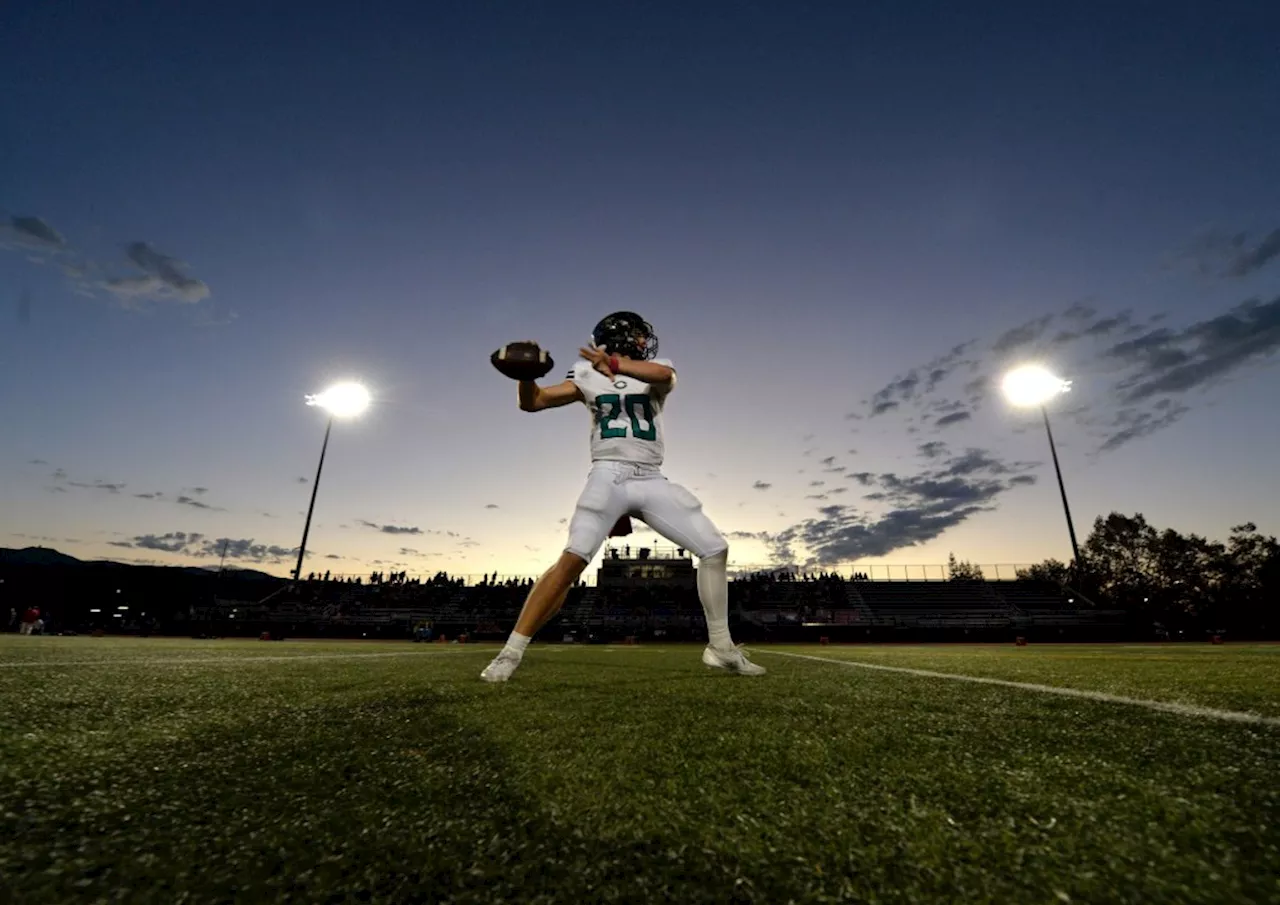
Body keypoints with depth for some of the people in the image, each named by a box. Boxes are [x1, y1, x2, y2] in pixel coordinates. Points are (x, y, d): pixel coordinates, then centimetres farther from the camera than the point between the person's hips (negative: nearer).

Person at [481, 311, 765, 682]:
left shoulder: (655, 374, 10)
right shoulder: (589, 377, 9)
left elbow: (663, 373, -17)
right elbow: (532, 402, 3)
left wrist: (615, 364, -35)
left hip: (652, 480, 3)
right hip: (609, 476, -3)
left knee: (715, 548, 0)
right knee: (573, 558, -21)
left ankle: (721, 647, 14)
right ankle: (511, 651, -9)